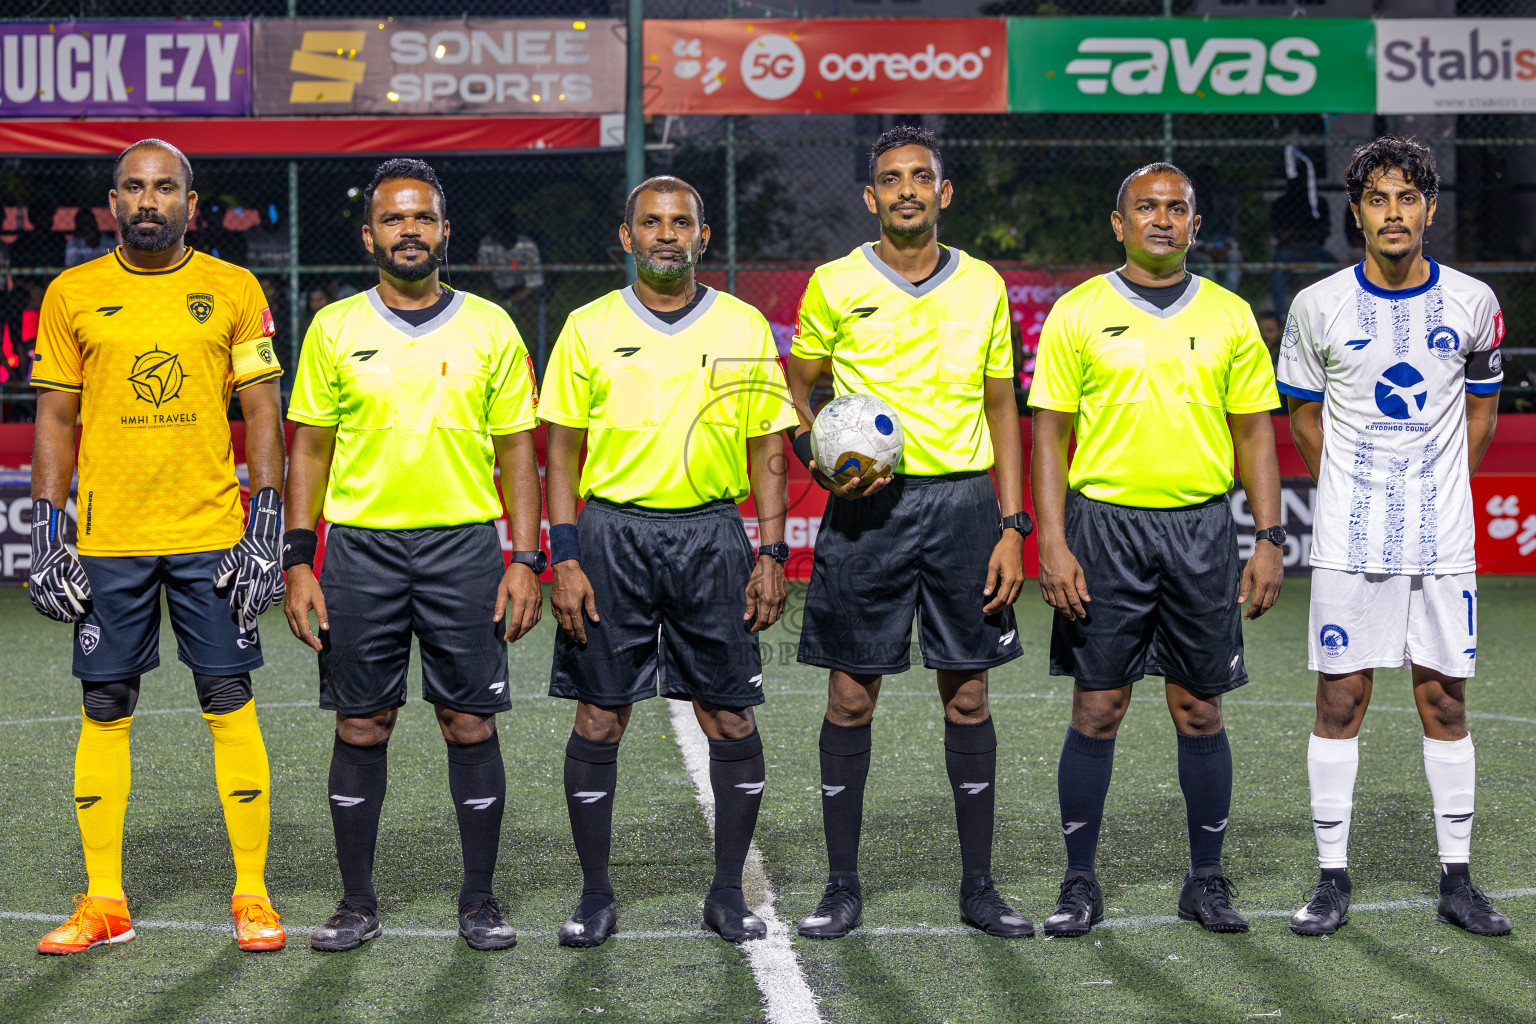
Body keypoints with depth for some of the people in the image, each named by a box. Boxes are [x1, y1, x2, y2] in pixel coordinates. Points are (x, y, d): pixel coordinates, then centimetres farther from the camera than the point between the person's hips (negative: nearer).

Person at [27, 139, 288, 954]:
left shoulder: (233, 290, 3)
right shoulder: (72, 295, 5)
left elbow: (262, 414, 4)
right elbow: (54, 420, 7)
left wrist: (266, 528, -4)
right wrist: (47, 535, 0)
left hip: (212, 535, -1)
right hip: (107, 541, 1)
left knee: (230, 705, 0)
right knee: (104, 711, 4)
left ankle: (251, 895, 9)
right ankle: (103, 902, 13)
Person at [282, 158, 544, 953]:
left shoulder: (489, 328, 5)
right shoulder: (334, 329, 5)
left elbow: (516, 450, 7)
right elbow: (311, 448, 7)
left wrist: (526, 560, -1)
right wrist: (297, 562, 0)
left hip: (464, 545, 0)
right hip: (359, 549, 0)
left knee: (471, 722, 1)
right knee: (361, 725, 5)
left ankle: (480, 901, 12)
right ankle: (357, 902, 15)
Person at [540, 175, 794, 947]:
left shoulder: (744, 327, 6)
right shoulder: (589, 329, 4)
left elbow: (767, 450, 9)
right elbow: (563, 451, 4)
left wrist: (772, 554, 1)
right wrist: (565, 558, -5)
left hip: (712, 535, 1)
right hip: (610, 532, -1)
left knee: (731, 719, 0)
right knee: (599, 717, 1)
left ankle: (728, 894, 13)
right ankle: (595, 896, 13)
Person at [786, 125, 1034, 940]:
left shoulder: (983, 286, 7)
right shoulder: (836, 285, 1)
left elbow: (1000, 406, 10)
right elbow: (794, 387, 11)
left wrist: (1012, 526, 3)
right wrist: (821, 458, -9)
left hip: (962, 500, 2)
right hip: (867, 508, -1)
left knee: (968, 696, 4)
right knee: (851, 696, 1)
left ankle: (978, 886, 14)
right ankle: (842, 887, 12)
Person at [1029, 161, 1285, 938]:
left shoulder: (1229, 317, 8)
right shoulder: (1078, 313, 2)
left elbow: (1256, 435, 9)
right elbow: (1050, 433, 0)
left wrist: (1270, 539, 1)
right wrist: (1052, 544, -8)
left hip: (1202, 530, 2)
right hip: (1104, 528, -1)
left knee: (1200, 709, 5)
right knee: (1097, 708, 1)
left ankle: (1206, 880, 17)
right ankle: (1080, 883, 11)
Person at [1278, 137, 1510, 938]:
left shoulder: (1472, 303, 1)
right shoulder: (1318, 307, -2)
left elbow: (1481, 406, 14)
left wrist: (1439, 492, 11)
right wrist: (1350, 494, 9)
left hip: (1443, 540, 1)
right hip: (1347, 541, -1)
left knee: (1444, 700, 5)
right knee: (1340, 700, 1)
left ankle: (1456, 879, 15)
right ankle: (1333, 879, 9)